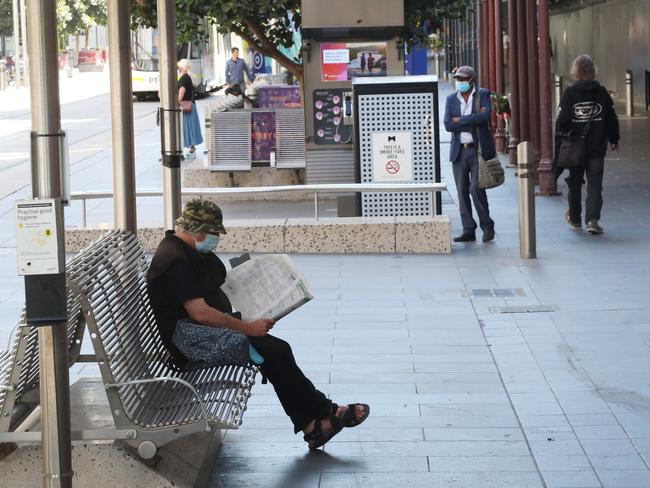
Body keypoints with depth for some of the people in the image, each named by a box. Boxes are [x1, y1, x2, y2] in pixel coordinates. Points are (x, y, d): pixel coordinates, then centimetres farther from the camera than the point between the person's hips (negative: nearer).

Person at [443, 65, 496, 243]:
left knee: (476, 188, -13)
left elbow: (486, 116, -17)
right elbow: (448, 125, -4)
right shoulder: (451, 99, 9)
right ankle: (468, 231, 8)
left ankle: (487, 226, 3)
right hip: (459, 151, 4)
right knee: (462, 192, 3)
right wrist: (474, 121, -10)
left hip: (478, 150, -4)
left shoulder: (483, 95, 1)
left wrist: (461, 120, -12)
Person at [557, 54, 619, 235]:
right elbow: (612, 119, 4)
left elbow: (562, 120, -10)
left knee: (575, 183, 15)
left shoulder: (569, 93, -8)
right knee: (595, 185, 1)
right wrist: (614, 140, 16)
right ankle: (592, 219, -14)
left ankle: (575, 218, 28)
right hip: (597, 147, 1)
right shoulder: (601, 92, -2)